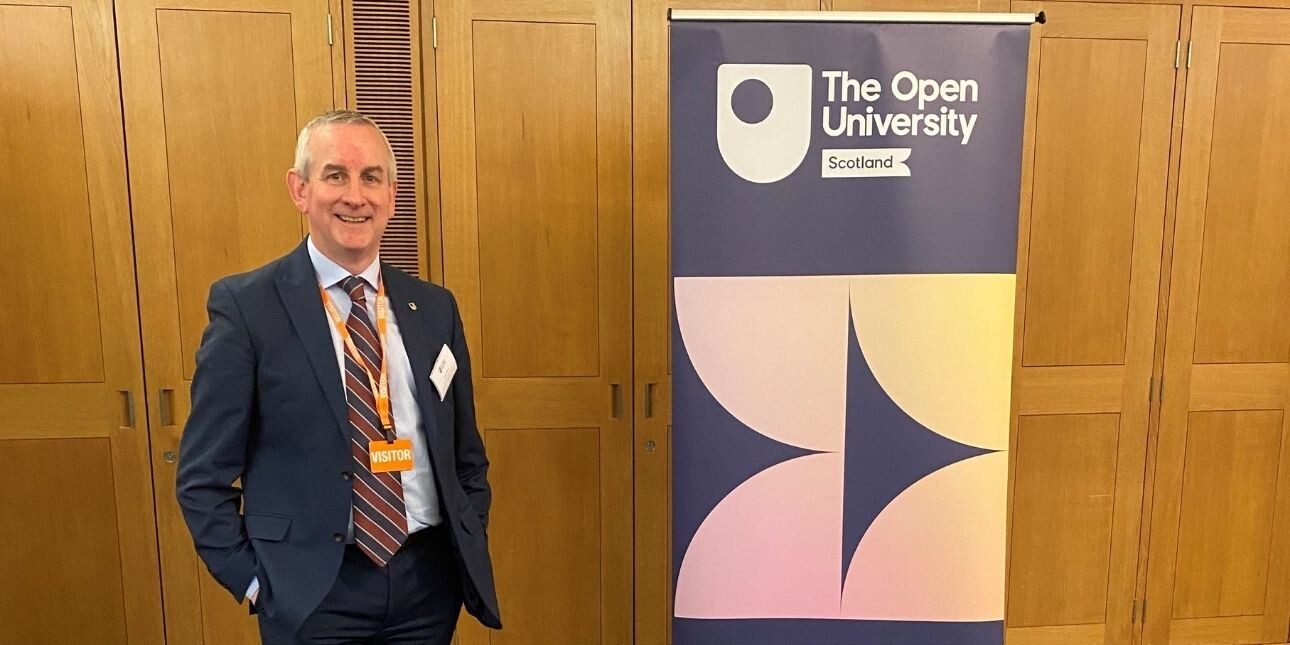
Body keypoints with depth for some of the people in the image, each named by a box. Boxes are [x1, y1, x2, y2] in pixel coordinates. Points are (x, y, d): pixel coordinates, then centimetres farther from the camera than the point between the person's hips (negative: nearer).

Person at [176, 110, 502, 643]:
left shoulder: (434, 307, 3)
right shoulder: (245, 306, -9)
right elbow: (204, 475, -5)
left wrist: (471, 552, 3)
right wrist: (253, 580, -6)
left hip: (430, 579, 4)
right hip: (314, 592, -3)